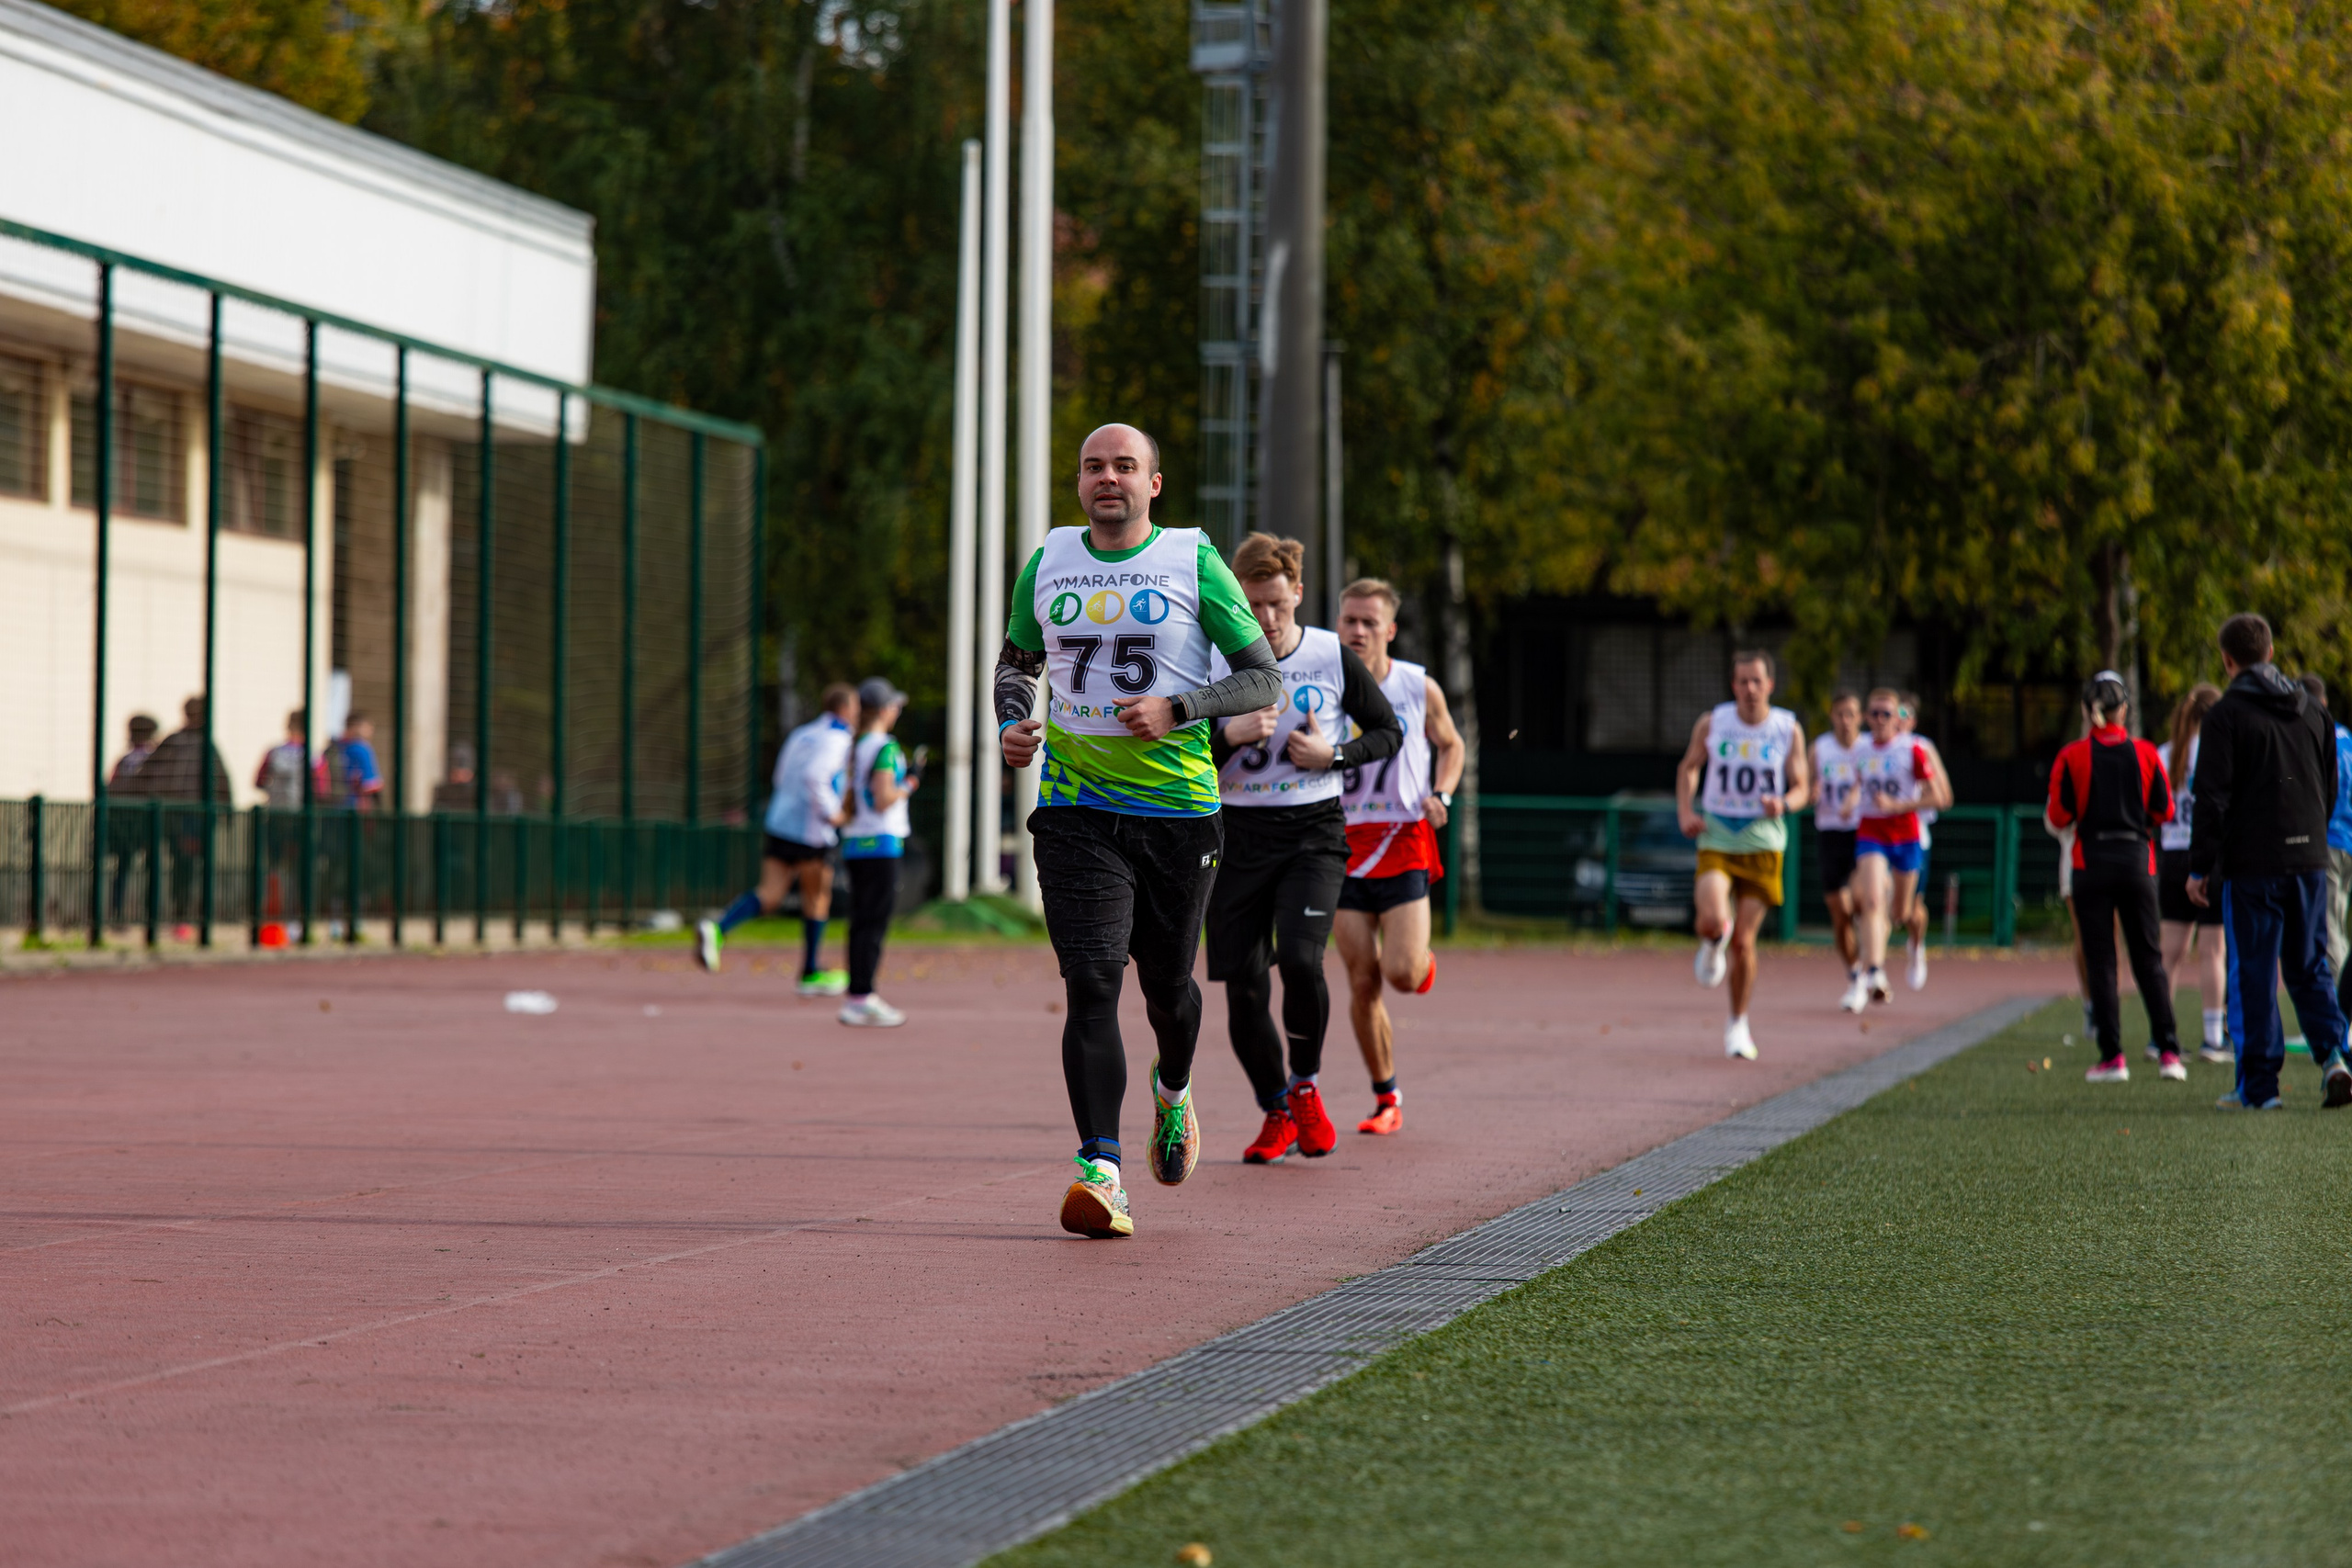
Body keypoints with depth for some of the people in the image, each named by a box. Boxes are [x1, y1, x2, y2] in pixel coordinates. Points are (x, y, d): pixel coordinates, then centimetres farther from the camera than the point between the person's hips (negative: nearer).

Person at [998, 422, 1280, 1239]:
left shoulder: (1194, 562, -2)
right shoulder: (1048, 563, 8)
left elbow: (1264, 677, 0)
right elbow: (1016, 661, 24)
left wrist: (1177, 709, -16)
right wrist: (1011, 725, 3)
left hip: (1179, 808, -1)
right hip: (1076, 810, 1)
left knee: (1167, 984, 11)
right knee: (1091, 983, -14)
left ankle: (1173, 1089, 46)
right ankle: (1100, 1171, -18)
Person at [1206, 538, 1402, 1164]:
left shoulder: (1333, 657, 0)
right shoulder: (1212, 664, 1)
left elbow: (1389, 732, 10)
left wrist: (1332, 755, -7)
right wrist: (1231, 735, -15)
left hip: (1313, 831, -1)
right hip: (1239, 832, 2)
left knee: (1299, 958, -22)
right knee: (1243, 984, -2)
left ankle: (1305, 1087, 3)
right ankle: (1276, 1114, 19)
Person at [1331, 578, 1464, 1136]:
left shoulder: (1420, 688, -1)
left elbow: (1452, 745, 15)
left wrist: (1441, 796, -2)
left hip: (1404, 843, -1)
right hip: (1342, 845, 1)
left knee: (1402, 974, -15)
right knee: (1363, 983, 0)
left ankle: (1423, 959, 24)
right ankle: (1386, 1098, 15)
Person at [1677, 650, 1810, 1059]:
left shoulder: (1789, 730, -3)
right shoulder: (1711, 724, -2)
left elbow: (1800, 789, 3)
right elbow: (1688, 768, 14)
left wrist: (1783, 804, -20)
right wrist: (1685, 811, -2)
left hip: (1762, 844, 0)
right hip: (1716, 840, 0)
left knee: (1743, 940, 1)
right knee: (1714, 920, -25)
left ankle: (1738, 1024, 22)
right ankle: (1711, 947, 15)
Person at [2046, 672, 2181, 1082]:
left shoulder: (2071, 757, -6)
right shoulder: (2145, 753, -2)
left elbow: (2058, 816, -5)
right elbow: (2165, 811, 2)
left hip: (2091, 861, -1)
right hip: (2137, 860, 1)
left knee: (2100, 961, 3)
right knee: (2149, 959, 8)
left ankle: (2112, 1056, -2)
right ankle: (2168, 1051, -1)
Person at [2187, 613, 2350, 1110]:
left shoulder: (2227, 714, -7)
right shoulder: (2310, 710, 11)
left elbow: (2212, 797, -11)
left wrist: (2199, 868, -6)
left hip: (2252, 863, -5)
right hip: (2309, 860, 5)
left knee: (2255, 974, 0)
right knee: (2309, 967, 13)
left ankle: (2259, 1085, 2)